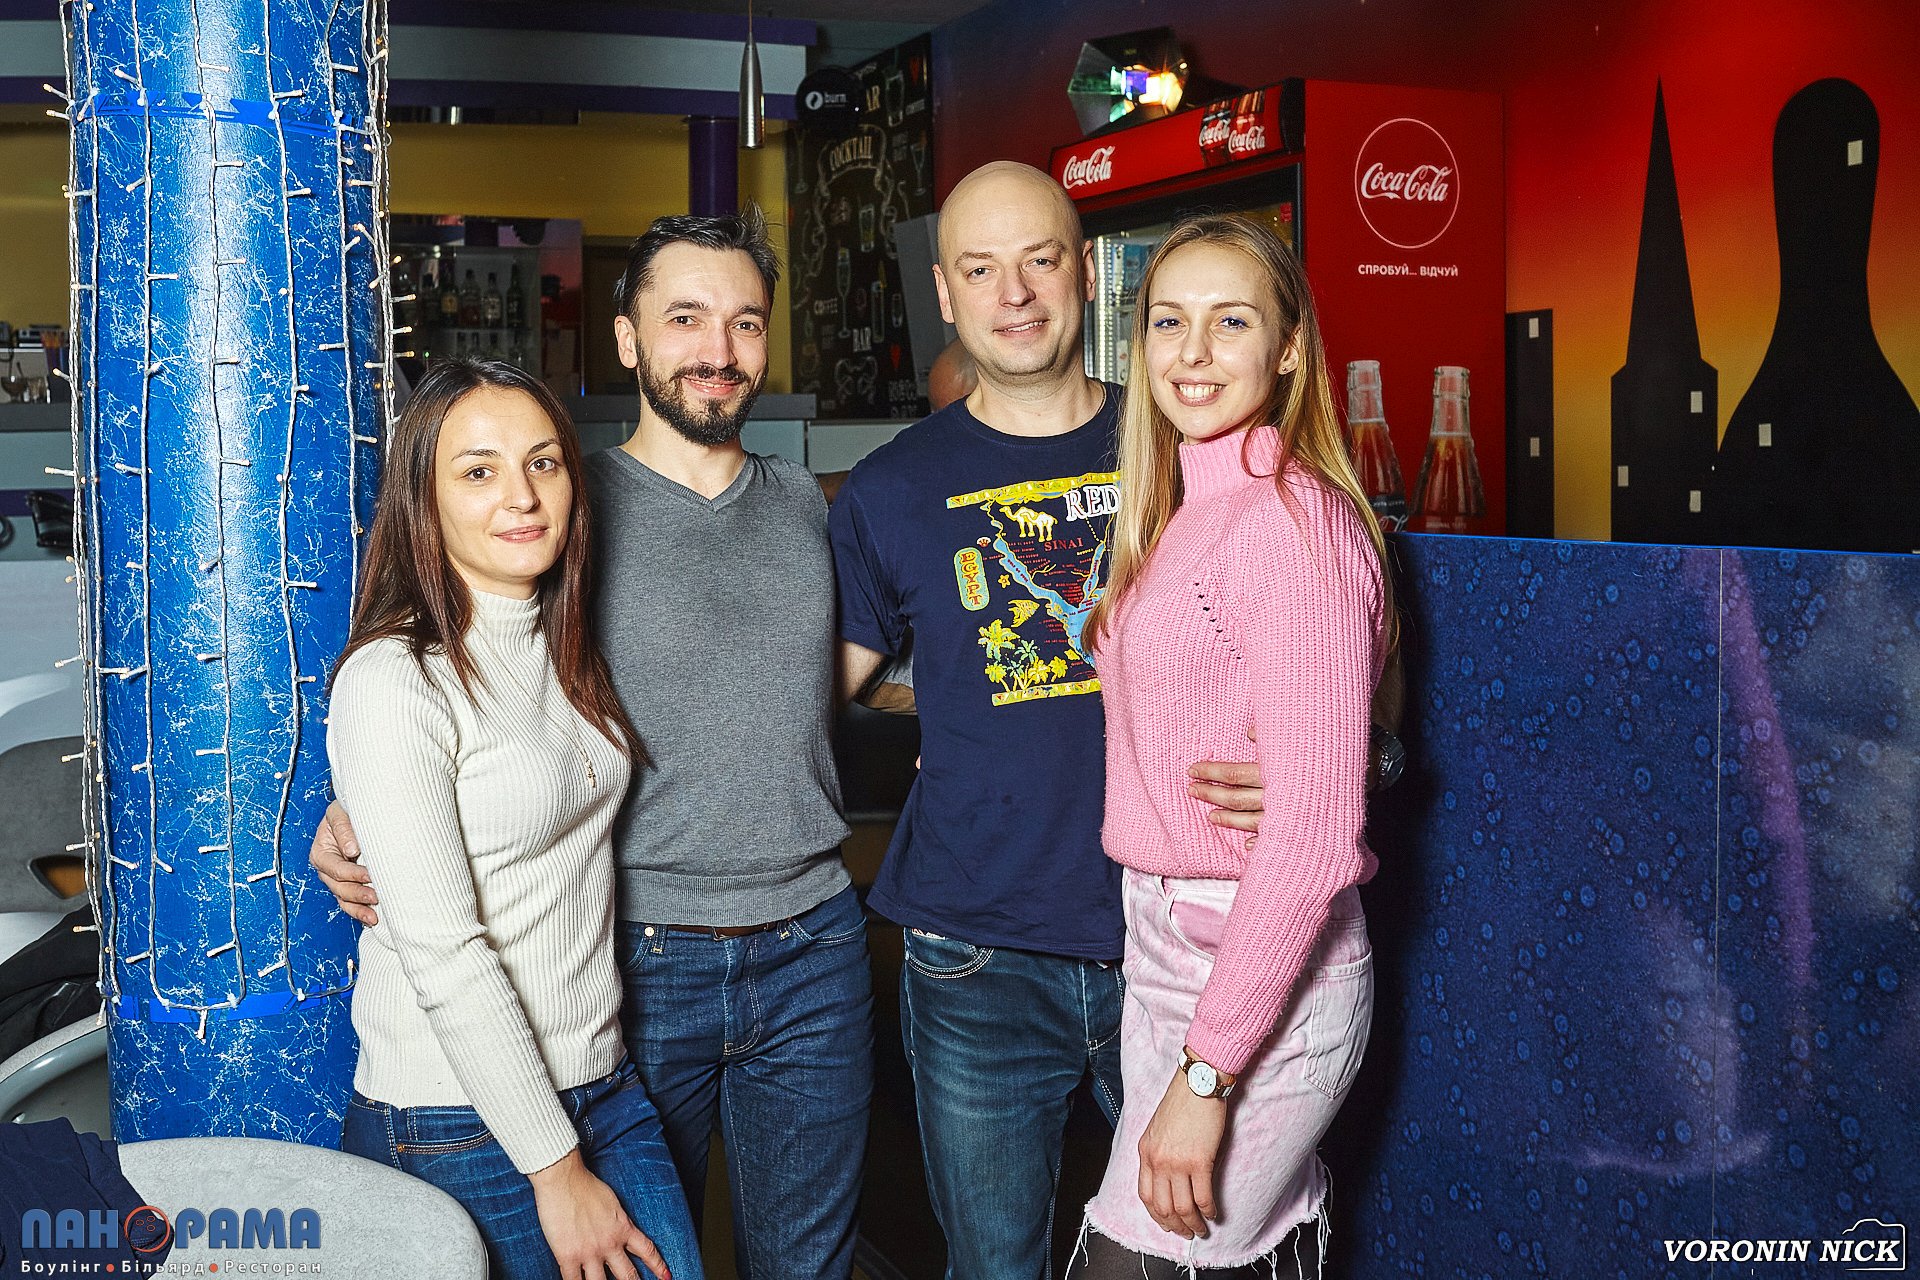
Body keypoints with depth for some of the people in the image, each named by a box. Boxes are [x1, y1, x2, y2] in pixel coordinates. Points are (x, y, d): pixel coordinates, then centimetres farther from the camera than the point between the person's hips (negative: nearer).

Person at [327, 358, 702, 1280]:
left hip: (603, 1088, 7)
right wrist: (558, 1171, -16)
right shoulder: (394, 684, -17)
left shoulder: (562, 650, 6)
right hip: (459, 1126, -6)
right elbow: (443, 957, -19)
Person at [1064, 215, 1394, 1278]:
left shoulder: (1296, 523, -17)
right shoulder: (1181, 514, 11)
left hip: (1261, 978, -8)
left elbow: (1314, 835, -21)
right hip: (1164, 946, 8)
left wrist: (1206, 1070, -20)